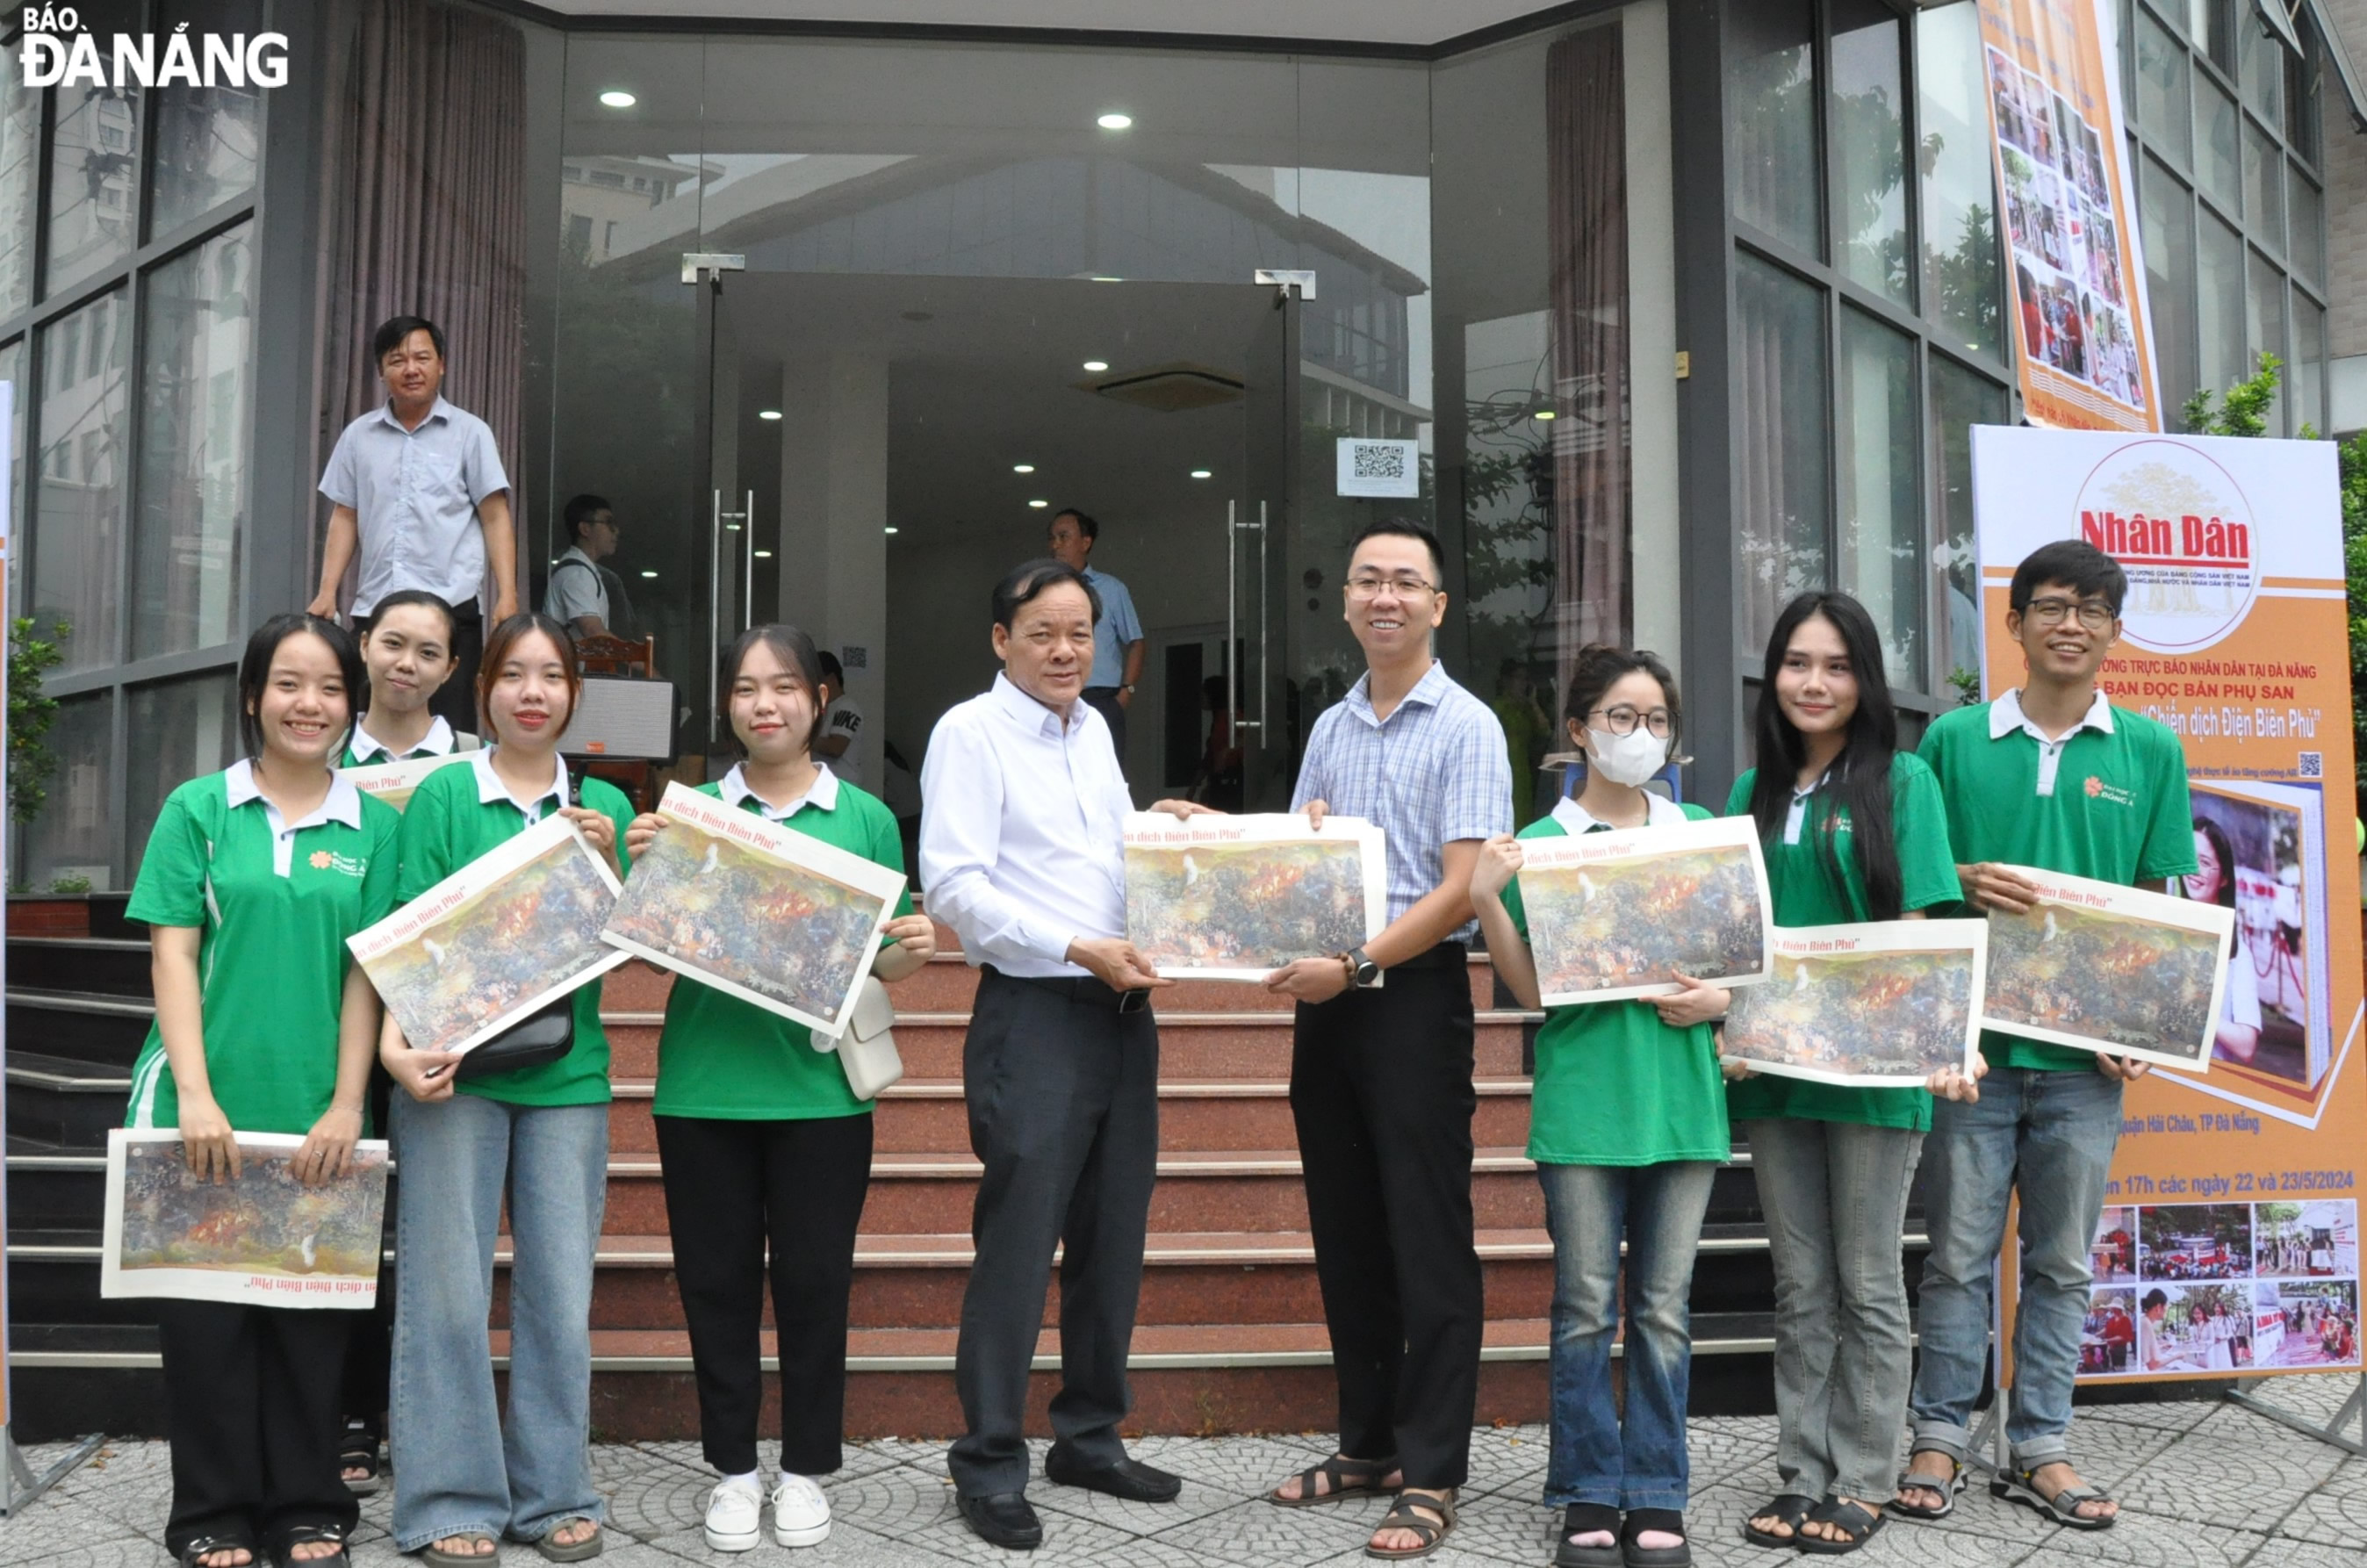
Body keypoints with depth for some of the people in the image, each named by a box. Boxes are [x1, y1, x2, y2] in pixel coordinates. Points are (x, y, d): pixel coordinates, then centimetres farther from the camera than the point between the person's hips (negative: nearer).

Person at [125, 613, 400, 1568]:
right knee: (204, 1309, 5)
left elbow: (368, 971, 2)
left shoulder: (374, 826, 5)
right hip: (206, 1106, -1)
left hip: (316, 1114, 1)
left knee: (311, 1310, 7)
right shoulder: (198, 809, 3)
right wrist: (195, 1094, -11)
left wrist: (346, 1106, -6)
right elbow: (172, 955, -2)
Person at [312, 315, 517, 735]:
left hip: (450, 607, -3)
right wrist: (327, 591, 6)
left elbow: (495, 517, 2)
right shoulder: (358, 435, 13)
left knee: (449, 730, -6)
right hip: (373, 607, 3)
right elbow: (345, 518, 16)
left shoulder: (469, 432, 5)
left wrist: (507, 596, -9)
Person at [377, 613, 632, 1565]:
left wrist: (607, 866, -8)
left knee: (560, 1292, 8)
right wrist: (396, 1046, -19)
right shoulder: (444, 796, 0)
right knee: (449, 1290, 1)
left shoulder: (603, 806, 9)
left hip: (568, 1074, 3)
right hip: (456, 1069, -3)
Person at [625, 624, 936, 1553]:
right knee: (716, 1280, 8)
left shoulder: (865, 819, 3)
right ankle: (733, 1468, 24)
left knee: (814, 1280, 6)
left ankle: (806, 1468, 23)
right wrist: (642, 870, -13)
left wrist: (913, 949, -15)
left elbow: (885, 960, 7)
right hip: (705, 1087, 1)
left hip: (821, 1089, -1)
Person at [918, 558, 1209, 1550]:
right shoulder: (970, 732, -6)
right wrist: (1083, 950, -19)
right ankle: (989, 1464, 10)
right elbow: (955, 886, -15)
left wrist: (1161, 830, 6)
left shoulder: (1094, 731, 16)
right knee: (1018, 1244, -4)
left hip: (1122, 1011, 7)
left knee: (1113, 1237, 12)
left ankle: (1089, 1438, 26)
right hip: (1033, 1013, -7)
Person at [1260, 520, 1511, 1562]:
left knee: (1428, 1240, -1)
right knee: (1345, 1232, 13)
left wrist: (1356, 963, -21)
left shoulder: (1466, 728, -5)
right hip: (1326, 998, 6)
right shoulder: (1330, 729, 13)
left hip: (1417, 996, -6)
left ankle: (1431, 1474, 9)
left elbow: (1462, 889, -14)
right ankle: (1368, 1443, 26)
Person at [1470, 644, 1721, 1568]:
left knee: (1664, 1308, 7)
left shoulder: (1703, 835, 10)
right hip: (1583, 1100, -2)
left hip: (1681, 1096, 2)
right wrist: (1484, 899, -14)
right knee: (1586, 1307, 3)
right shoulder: (1540, 845, 2)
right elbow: (1533, 989, -1)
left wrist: (1719, 999, -6)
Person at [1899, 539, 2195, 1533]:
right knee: (1959, 1253, 5)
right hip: (1971, 1037, -1)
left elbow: (2162, 902, 7)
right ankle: (1940, 1437, 17)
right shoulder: (1954, 739, 2)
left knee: (2061, 1261, 10)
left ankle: (2040, 1449, 20)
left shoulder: (2150, 750, 6)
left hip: (2086, 1051, 1)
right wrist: (1965, 883, -14)